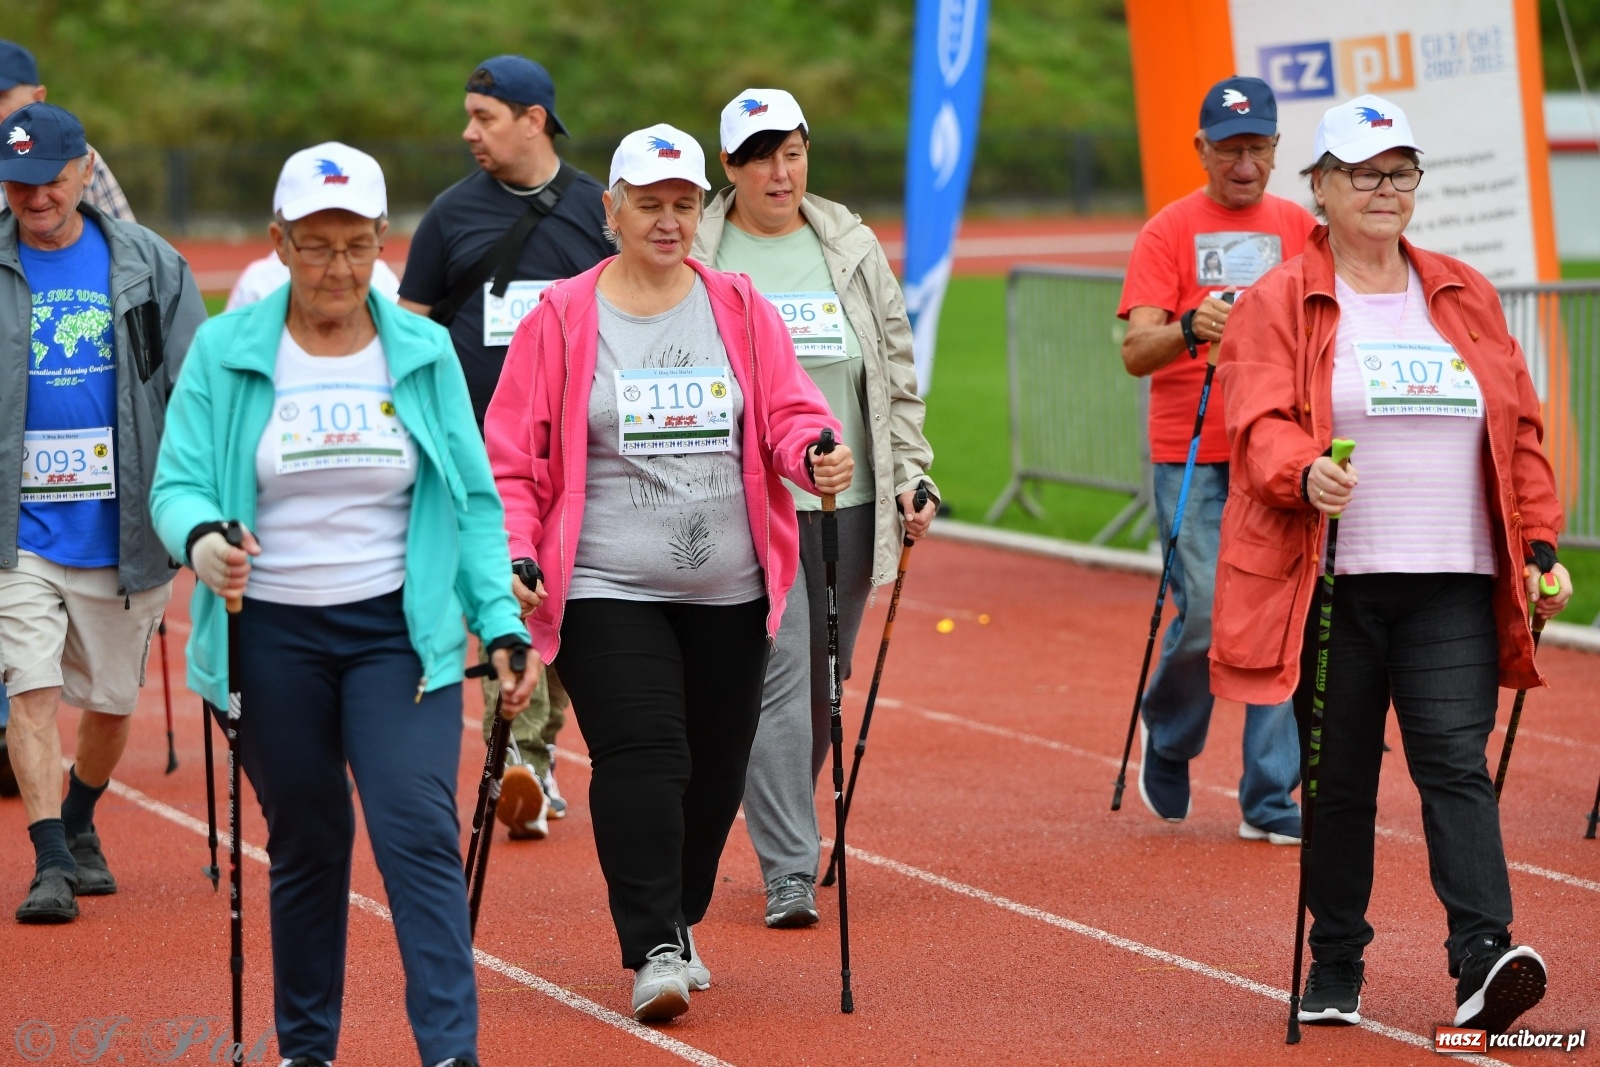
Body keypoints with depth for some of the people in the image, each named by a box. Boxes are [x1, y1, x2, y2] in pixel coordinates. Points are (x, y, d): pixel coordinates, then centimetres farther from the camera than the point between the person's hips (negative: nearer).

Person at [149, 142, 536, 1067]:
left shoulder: (424, 352, 5)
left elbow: (474, 499, 7)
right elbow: (178, 481, -2)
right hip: (272, 636, 0)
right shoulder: (226, 352, 1)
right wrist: (202, 539, -26)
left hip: (400, 631, 0)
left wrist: (503, 625, -2)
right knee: (306, 845, 8)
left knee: (420, 832, -14)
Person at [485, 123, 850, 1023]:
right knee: (641, 756, -15)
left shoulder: (740, 309, 8)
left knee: (715, 768, 9)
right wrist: (513, 553, -9)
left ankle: (679, 923, 28)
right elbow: (512, 456, 2)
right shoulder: (562, 318, 0)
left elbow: (789, 411, 5)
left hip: (730, 589, 3)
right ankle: (655, 950, -14)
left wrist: (816, 451, -17)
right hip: (606, 587, -3)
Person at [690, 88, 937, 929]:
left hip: (848, 503, 4)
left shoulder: (852, 248, 11)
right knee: (776, 680, -12)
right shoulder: (696, 258, 0)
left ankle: (788, 830, 27)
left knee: (824, 686, 10)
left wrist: (912, 477, 7)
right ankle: (789, 874, -13)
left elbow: (897, 373, 14)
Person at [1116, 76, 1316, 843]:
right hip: (1193, 457, -3)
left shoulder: (1299, 229, 11)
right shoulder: (1168, 232, 0)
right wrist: (1190, 328, -28)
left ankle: (1270, 803, 3)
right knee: (1206, 615, -10)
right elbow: (1135, 352, -9)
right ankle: (1166, 737, 21)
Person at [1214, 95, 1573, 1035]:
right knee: (1339, 777, 5)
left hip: (1453, 583, 2)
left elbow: (1520, 431, 16)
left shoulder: (1466, 298, 15)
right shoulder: (1278, 305, 4)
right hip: (1331, 581, -2)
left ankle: (1485, 958, -18)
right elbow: (1260, 423, -9)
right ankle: (1336, 969, 15)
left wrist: (1541, 545, 7)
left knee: (1456, 763, -9)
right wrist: (1305, 472, -30)